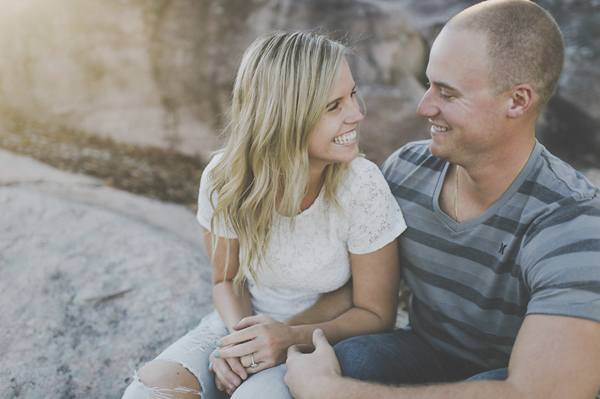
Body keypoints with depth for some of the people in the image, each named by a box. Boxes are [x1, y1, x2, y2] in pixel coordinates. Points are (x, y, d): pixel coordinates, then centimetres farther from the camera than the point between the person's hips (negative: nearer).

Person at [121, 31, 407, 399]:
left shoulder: (362, 188, -22)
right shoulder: (224, 179, -15)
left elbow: (376, 314, -11)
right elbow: (227, 278, 2)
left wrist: (293, 337, -26)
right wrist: (239, 338, -18)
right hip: (248, 321, 3)